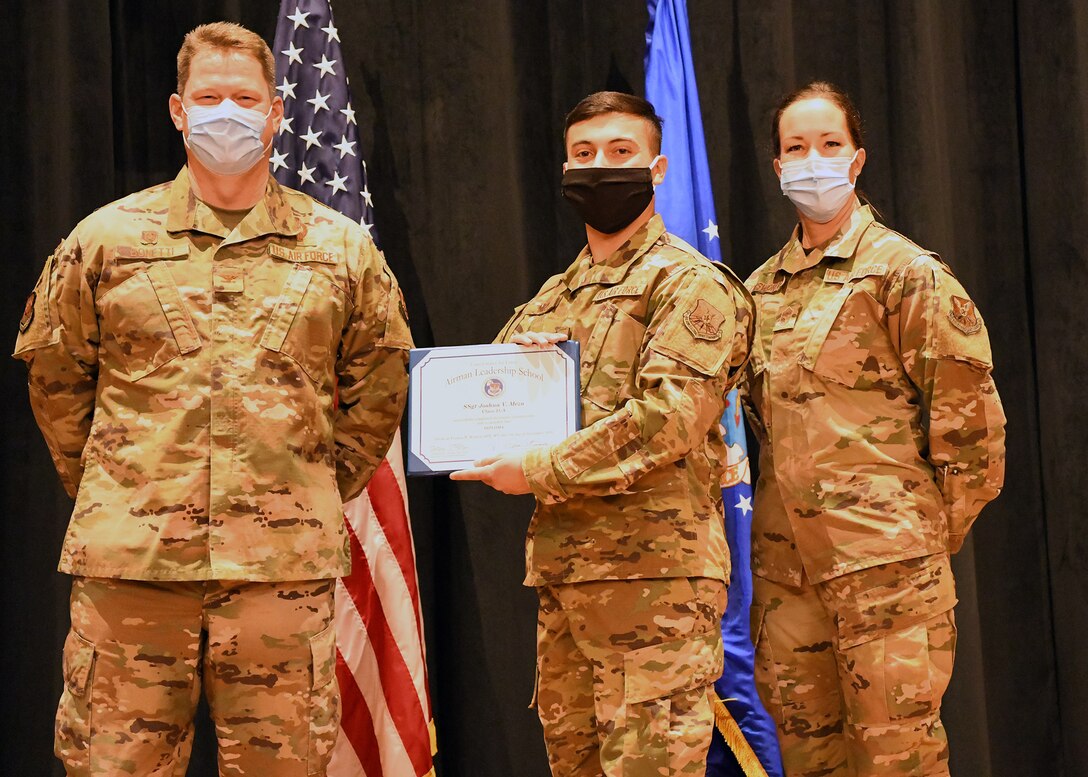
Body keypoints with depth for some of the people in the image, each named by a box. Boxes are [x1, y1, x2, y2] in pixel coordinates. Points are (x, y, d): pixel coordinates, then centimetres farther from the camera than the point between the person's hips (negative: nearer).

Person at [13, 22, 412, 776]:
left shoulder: (342, 248, 9)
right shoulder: (105, 239, 7)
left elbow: (379, 386, 15)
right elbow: (54, 375, 13)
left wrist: (319, 493, 10)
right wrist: (106, 493, 10)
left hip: (285, 565, 0)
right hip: (129, 564, 0)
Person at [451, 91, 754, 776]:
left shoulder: (692, 284, -4)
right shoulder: (555, 298, 21)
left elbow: (668, 418, -17)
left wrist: (540, 470, -13)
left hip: (653, 571, -8)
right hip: (560, 567, 8)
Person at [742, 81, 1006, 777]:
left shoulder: (904, 271, -3)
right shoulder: (761, 289, 14)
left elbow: (967, 412, -5)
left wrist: (935, 535, -2)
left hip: (885, 562, -6)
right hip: (785, 563, 6)